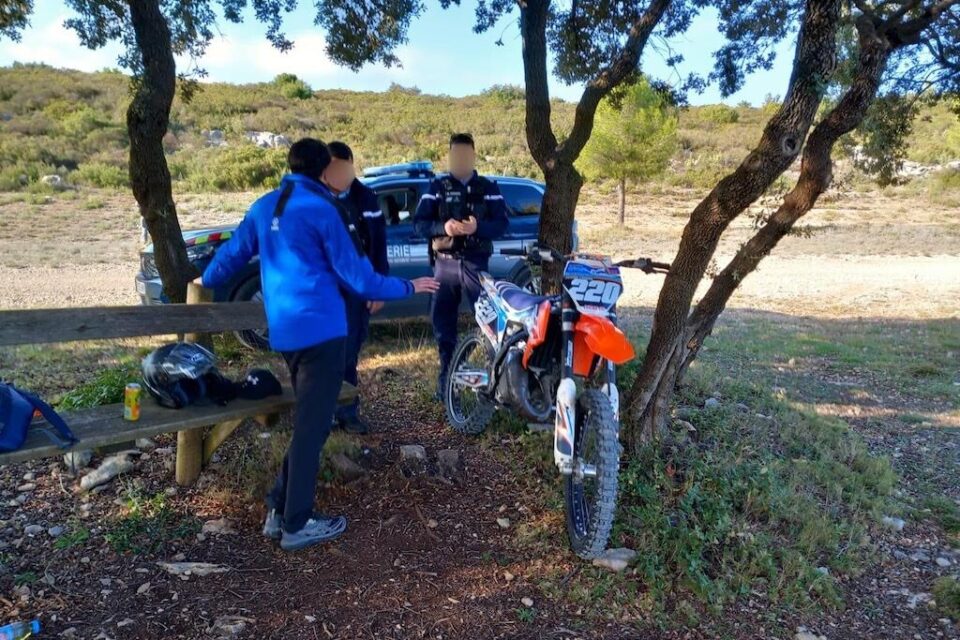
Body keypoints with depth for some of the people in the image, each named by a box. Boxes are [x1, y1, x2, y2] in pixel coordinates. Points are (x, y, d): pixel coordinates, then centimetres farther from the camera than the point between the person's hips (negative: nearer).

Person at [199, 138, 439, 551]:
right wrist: (407, 288, 1)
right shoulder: (320, 210, -10)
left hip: (284, 330, 8)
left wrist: (206, 281, 43)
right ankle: (296, 526, 11)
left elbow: (233, 253, 23)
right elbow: (355, 276, -10)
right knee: (312, 426, 1)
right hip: (320, 329, -8)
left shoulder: (263, 207, 11)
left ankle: (278, 512, 23)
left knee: (306, 421, 20)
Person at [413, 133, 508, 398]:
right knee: (443, 325, 6)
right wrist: (443, 227, -19)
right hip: (445, 262, 1)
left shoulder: (489, 188, 8)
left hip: (477, 262, -1)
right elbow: (419, 222, 0)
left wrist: (478, 227, -20)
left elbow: (501, 223, -1)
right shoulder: (437, 187, 8)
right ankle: (447, 379, 17)